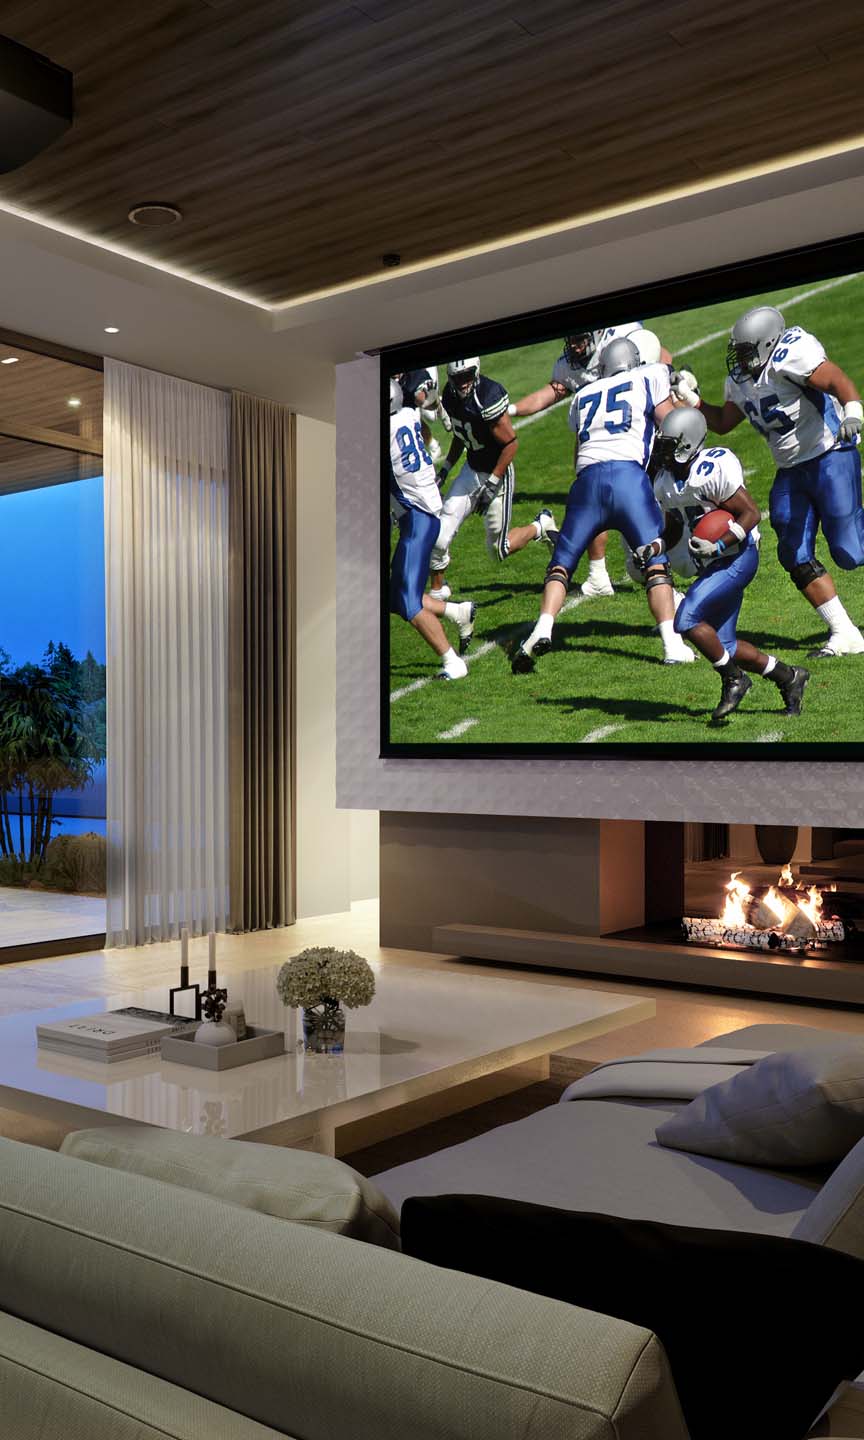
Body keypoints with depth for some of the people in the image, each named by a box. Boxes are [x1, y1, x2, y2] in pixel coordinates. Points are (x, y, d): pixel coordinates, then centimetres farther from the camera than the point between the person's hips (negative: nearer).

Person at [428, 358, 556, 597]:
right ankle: (436, 591, 18)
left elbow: (511, 443, -21)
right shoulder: (450, 395, -3)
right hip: (471, 469, 6)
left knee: (498, 550, 3)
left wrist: (492, 484, -19)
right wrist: (444, 470, 10)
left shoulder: (487, 397, -27)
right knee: (438, 536, -2)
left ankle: (541, 526, 28)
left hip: (497, 472, -6)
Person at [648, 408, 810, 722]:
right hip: (713, 564, 9)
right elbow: (674, 528, 19)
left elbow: (751, 513, -17)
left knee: (687, 619, -20)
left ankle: (733, 680, -1)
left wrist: (718, 545, -28)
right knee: (724, 645, 9)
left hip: (737, 557, -9)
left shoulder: (712, 471, -19)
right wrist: (654, 547, 0)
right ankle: (789, 677, 28)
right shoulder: (665, 482, 7)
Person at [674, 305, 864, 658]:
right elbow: (723, 423, 24)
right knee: (797, 558, 2)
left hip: (831, 458, -8)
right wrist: (692, 399, 13)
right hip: (791, 471, 8)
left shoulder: (790, 354, -17)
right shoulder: (741, 380, 9)